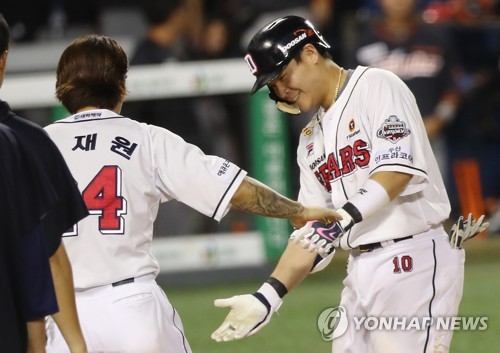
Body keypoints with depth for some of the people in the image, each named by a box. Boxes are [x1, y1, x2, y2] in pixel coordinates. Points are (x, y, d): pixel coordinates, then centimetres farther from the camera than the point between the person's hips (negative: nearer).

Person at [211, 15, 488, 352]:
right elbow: (313, 233, 16)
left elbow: (398, 169, -17)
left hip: (415, 260, -8)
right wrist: (269, 295, 5)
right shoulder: (311, 140, 18)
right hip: (361, 270, 8)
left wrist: (347, 215, -31)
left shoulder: (376, 87, -3)